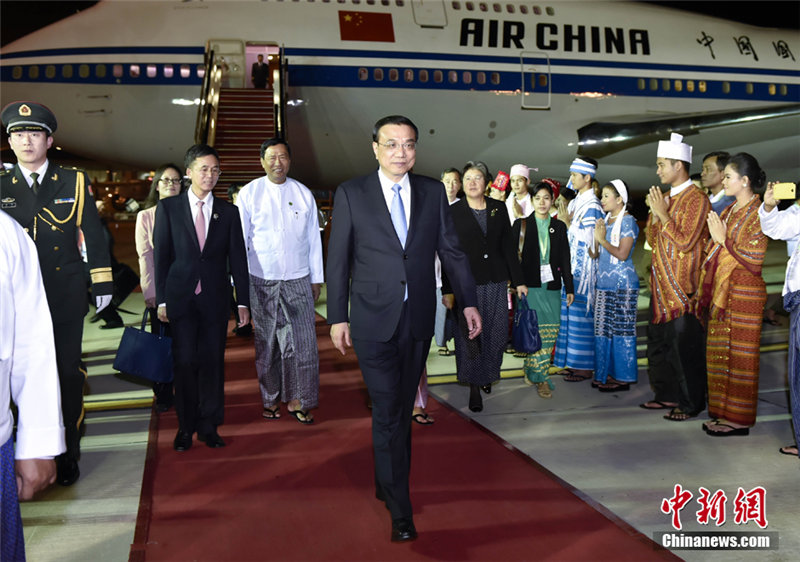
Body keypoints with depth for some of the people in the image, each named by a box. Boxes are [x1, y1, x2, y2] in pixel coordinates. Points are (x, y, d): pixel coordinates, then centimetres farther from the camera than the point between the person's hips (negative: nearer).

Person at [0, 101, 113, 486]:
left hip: (65, 297, -1)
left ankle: (68, 455, 18)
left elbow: (93, 234, 4)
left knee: (68, 375, 5)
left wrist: (102, 283, -1)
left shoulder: (74, 182, 4)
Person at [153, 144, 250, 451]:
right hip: (180, 297, -1)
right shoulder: (168, 207, 4)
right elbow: (160, 256, 2)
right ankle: (186, 426, 16)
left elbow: (238, 259, 7)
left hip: (215, 299, 1)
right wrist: (161, 300, -3)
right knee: (184, 362, 1)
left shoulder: (228, 212, 7)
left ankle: (209, 426, 16)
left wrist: (243, 302, 3)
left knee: (213, 362, 4)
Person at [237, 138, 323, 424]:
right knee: (266, 342, 7)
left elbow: (314, 239, 11)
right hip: (261, 282, -1)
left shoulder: (303, 193, 7)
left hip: (298, 282, 1)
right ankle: (270, 400, 21)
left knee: (303, 341, -3)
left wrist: (317, 279, 10)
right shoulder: (249, 193, 2)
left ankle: (297, 400, 9)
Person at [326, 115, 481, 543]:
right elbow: (338, 259, -1)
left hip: (418, 319, 3)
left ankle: (386, 483, 34)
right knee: (387, 412, -2)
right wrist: (337, 317, -4)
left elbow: (452, 250, 9)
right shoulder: (351, 194, -2)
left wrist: (468, 301, 5)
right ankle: (399, 508, 9)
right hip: (374, 320, -3)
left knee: (403, 408, 14)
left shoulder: (433, 192, 6)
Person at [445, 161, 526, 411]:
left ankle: (488, 374, 31)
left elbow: (508, 245, 10)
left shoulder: (498, 208, 7)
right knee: (470, 334, 0)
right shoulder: (453, 212, -2)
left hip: (496, 280, 3)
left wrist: (518, 280, 10)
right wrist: (447, 290, -7)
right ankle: (474, 387, 12)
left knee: (496, 332, 8)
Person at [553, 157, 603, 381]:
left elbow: (586, 239, -17)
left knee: (580, 313, -5)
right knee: (570, 312, 11)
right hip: (571, 265, 9)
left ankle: (584, 367, 3)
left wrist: (568, 224, -14)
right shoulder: (576, 202, 15)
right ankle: (573, 362, 19)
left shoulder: (592, 206, -12)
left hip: (583, 268, -9)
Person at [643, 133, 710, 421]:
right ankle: (667, 394, 25)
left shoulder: (696, 198, -12)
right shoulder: (666, 197, 14)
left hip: (682, 285, -8)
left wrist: (663, 214, -16)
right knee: (659, 339, 13)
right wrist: (654, 215, -2)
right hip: (661, 284, 9)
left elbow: (685, 242, -18)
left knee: (684, 343, -2)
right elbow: (652, 239, 14)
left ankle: (691, 403, 9)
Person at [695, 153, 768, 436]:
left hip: (744, 294, -8)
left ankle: (740, 420, 7)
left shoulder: (757, 213, -11)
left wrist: (723, 240, -14)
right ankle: (724, 413, 21)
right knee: (719, 353, 11)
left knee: (740, 356, -2)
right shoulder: (729, 211, 14)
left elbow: (753, 261, -16)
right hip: (721, 291, 8)